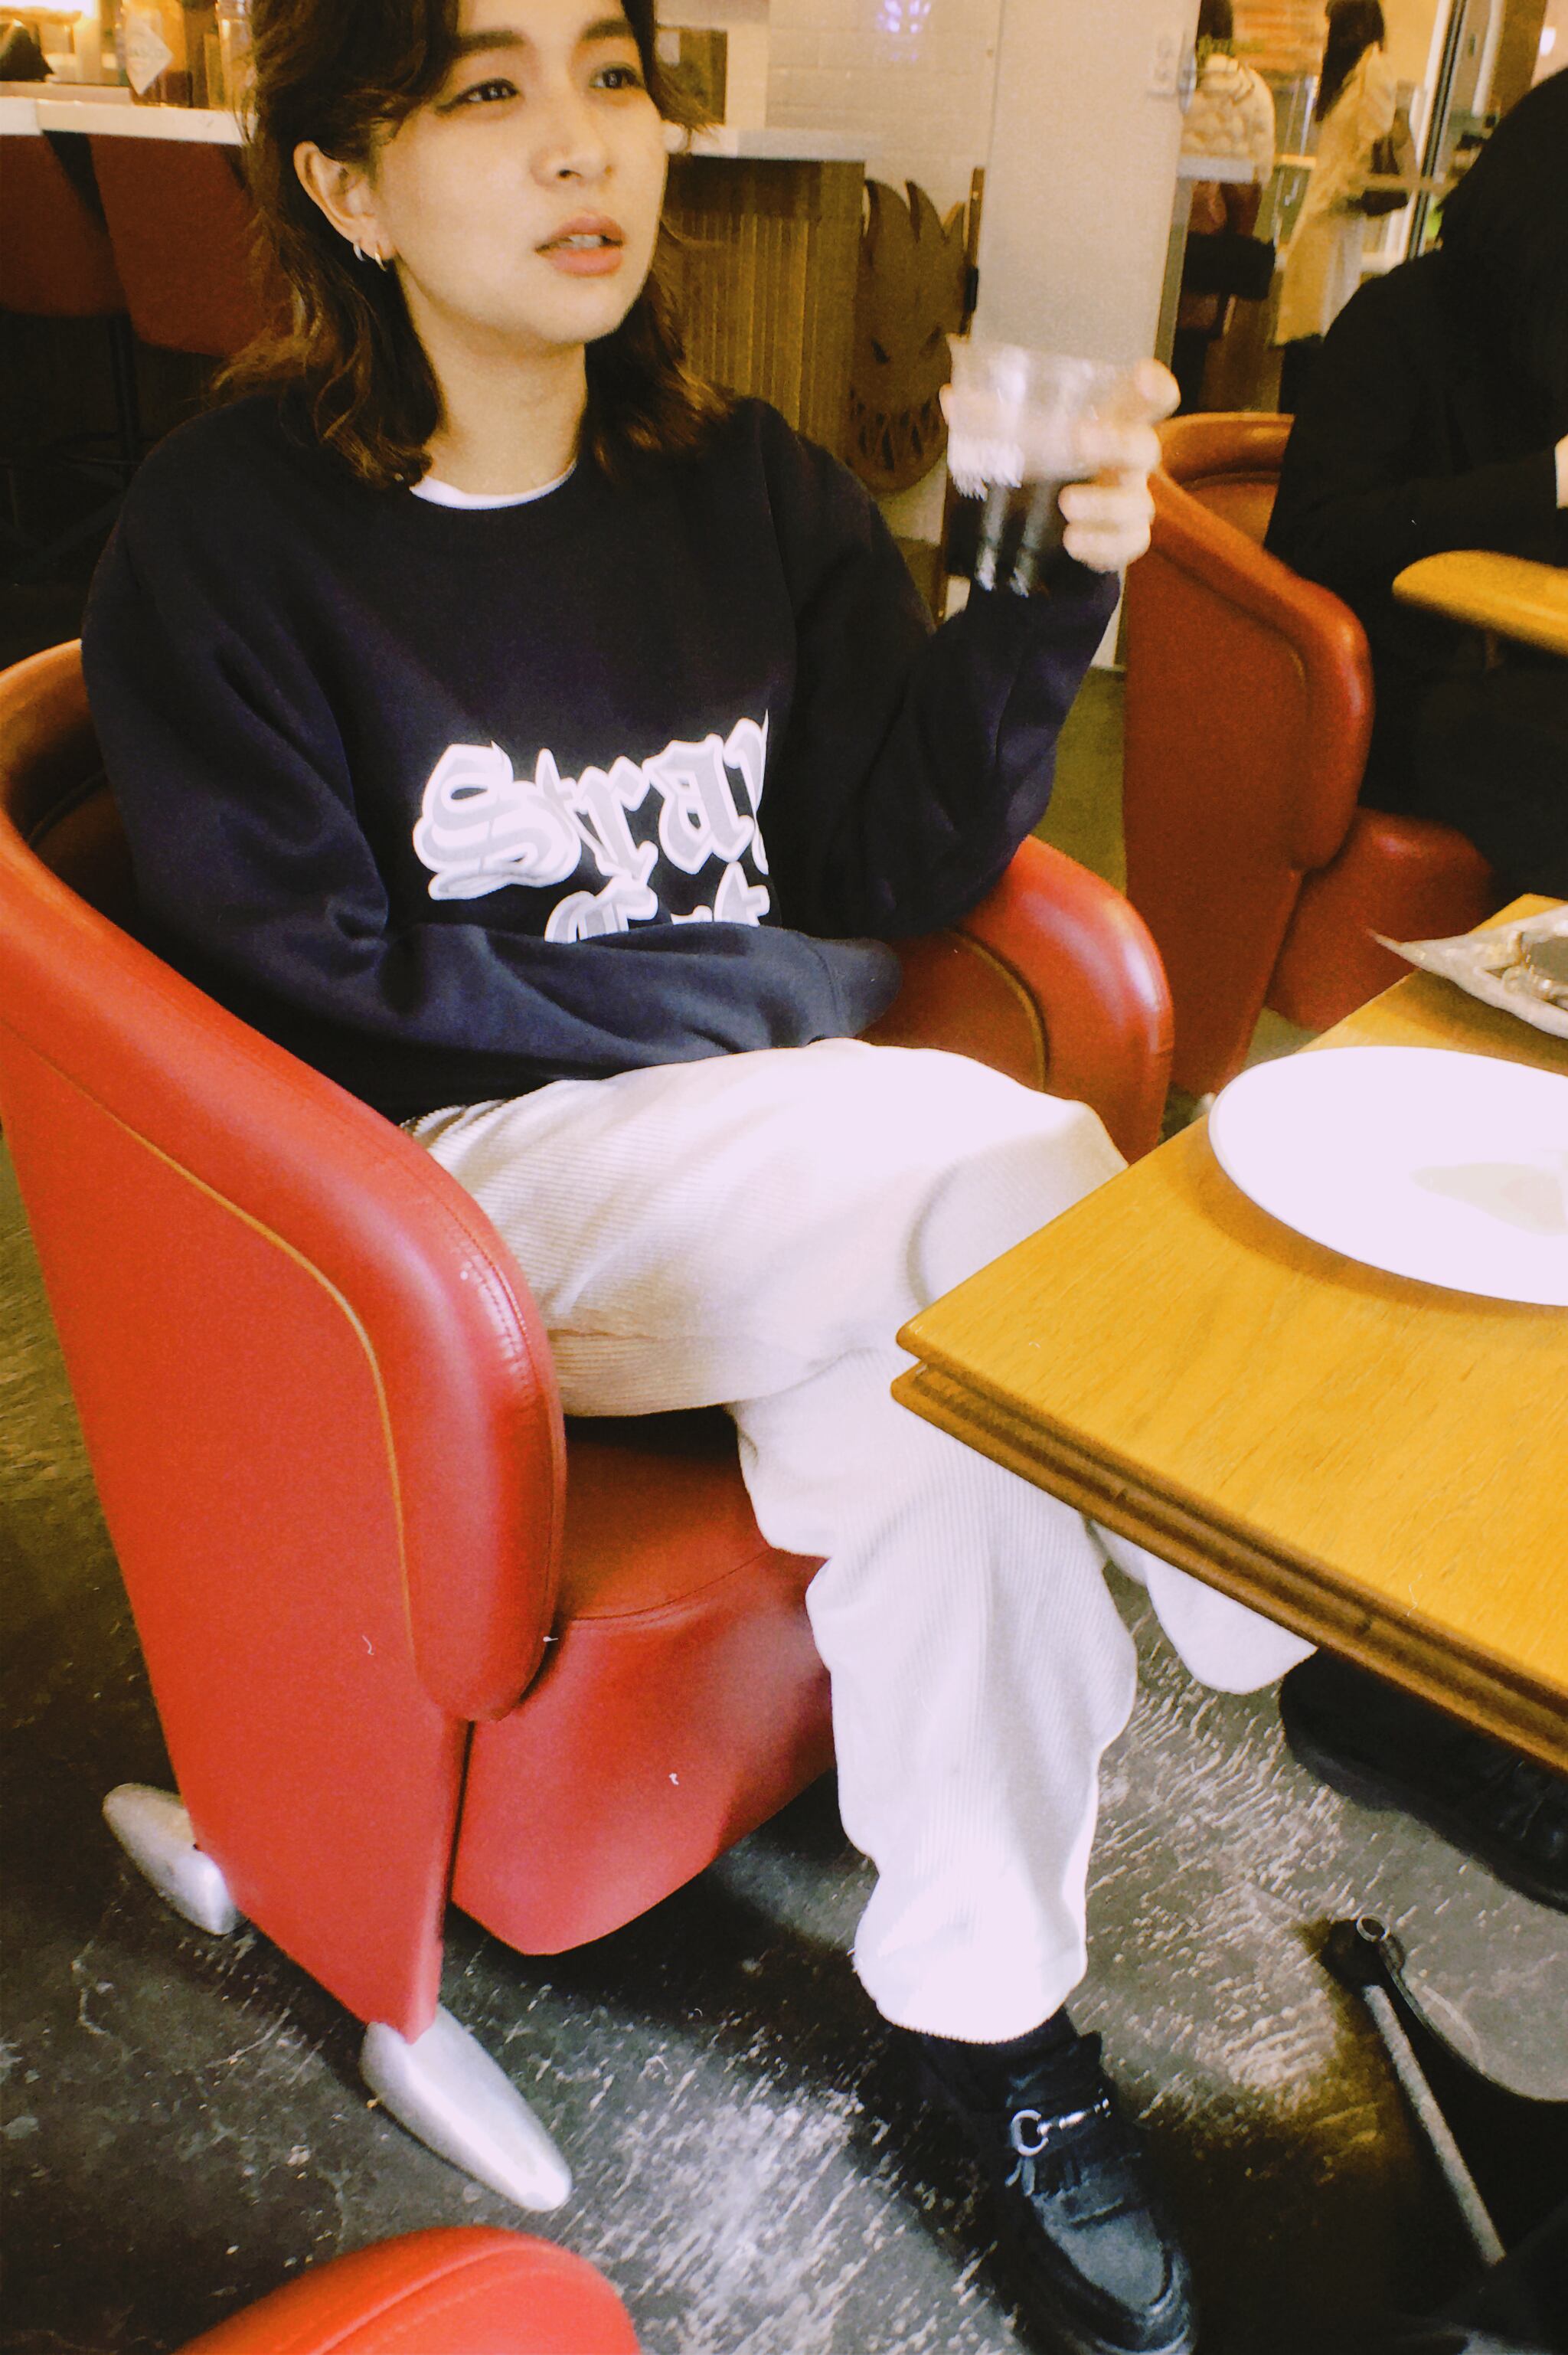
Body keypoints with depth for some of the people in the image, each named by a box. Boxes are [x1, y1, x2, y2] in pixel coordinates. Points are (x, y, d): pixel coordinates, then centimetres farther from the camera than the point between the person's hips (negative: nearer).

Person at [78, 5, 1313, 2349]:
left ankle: (984, 2002, -4)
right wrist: (758, 991, -10)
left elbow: (904, 866, 3)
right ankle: (1293, 1618, 1)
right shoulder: (228, 530, -5)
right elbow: (309, 998, -9)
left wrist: (1045, 595, -14)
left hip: (795, 1162, 5)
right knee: (1010, 1168, -26)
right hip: (461, 1189, -4)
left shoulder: (754, 490, 8)